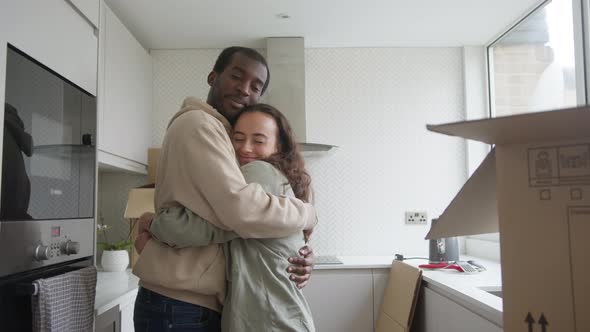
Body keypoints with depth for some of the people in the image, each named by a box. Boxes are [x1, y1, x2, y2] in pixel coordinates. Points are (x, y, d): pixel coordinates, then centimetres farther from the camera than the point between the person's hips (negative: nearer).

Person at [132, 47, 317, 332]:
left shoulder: (225, 140, 17)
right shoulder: (197, 123, -13)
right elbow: (243, 210, -26)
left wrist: (299, 256, -5)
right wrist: (307, 213, -8)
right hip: (180, 308, -9)